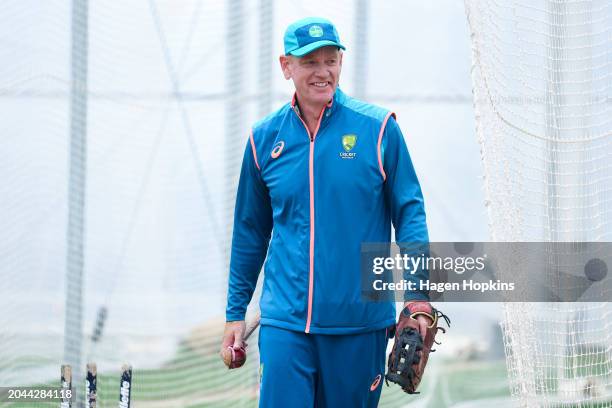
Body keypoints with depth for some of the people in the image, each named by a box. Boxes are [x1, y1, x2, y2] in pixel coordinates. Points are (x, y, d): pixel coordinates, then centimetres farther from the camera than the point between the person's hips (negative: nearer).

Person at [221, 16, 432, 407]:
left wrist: (418, 296, -10)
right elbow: (250, 232, 15)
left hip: (360, 321, -1)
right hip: (285, 321, 1)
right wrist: (236, 312, 16)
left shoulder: (378, 129, -1)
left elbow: (409, 213, 0)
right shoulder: (265, 139, 6)